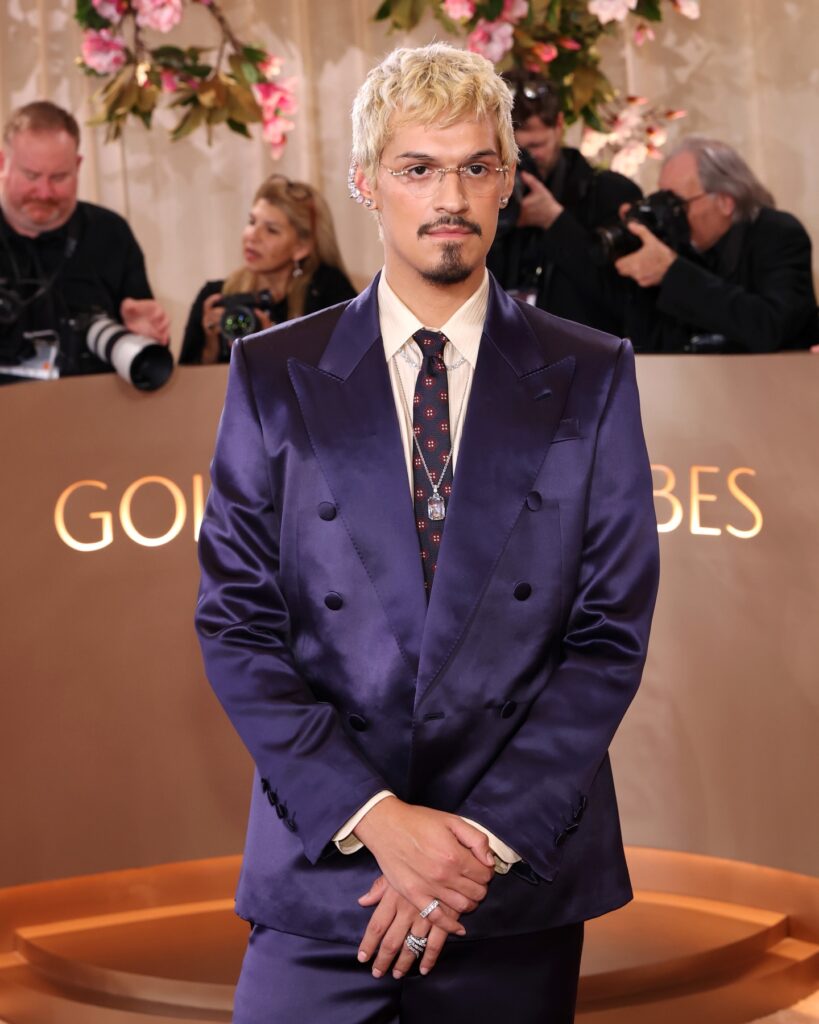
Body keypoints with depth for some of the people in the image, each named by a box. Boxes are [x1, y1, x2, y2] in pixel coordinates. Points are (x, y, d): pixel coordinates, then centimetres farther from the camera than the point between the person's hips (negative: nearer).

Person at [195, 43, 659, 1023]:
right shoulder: (274, 375, 4)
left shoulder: (590, 378, 4)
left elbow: (611, 632, -1)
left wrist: (492, 833, -10)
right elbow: (236, 624, -1)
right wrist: (374, 817, -11)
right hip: (321, 866, 0)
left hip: (523, 874, 0)